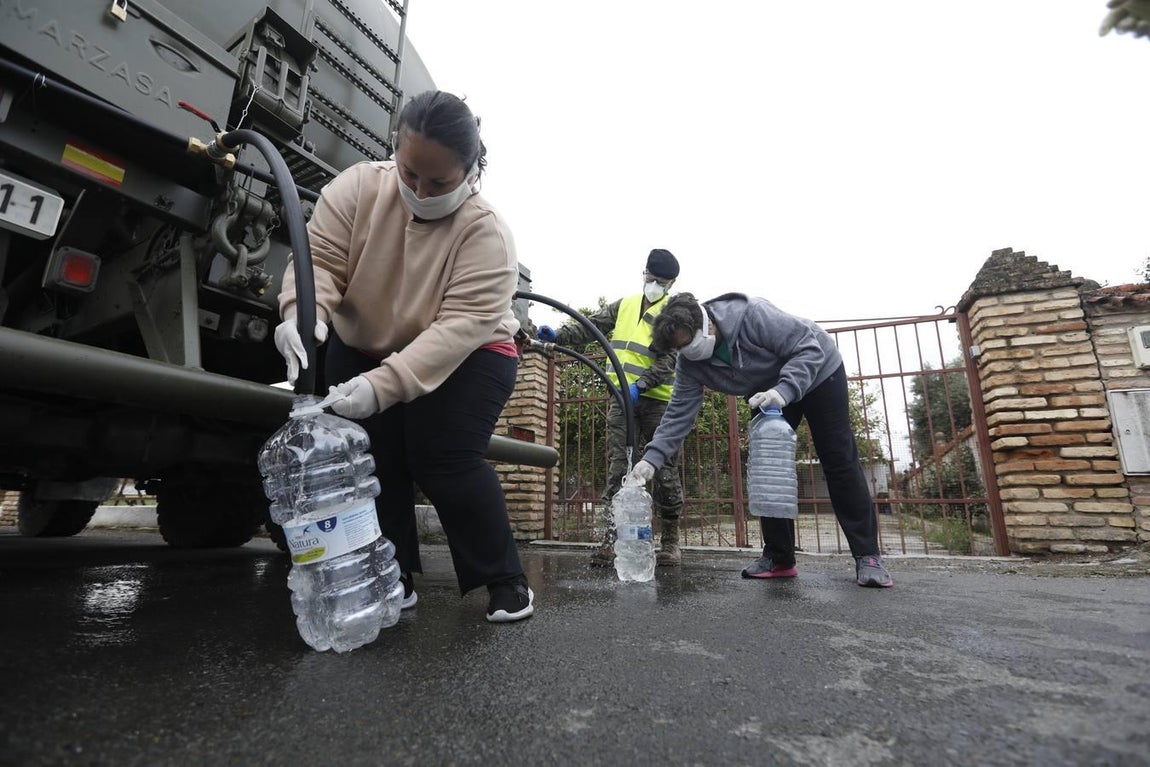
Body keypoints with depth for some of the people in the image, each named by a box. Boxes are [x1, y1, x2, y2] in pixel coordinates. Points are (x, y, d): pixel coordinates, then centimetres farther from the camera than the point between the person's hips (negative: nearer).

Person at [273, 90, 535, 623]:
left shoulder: (486, 233, -25)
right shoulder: (357, 188, -12)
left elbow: (462, 324, -34)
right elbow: (319, 257, -15)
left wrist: (385, 383, -44)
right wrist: (303, 311, -38)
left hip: (464, 358, -4)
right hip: (363, 349, 5)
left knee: (443, 463, -17)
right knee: (369, 460, -8)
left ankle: (505, 580, 2)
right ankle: (394, 579, 11)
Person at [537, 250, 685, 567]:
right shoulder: (625, 305, 17)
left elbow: (670, 358, -9)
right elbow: (591, 327, 12)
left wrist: (641, 385, -23)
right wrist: (558, 335, -6)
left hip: (658, 400, -3)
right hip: (622, 398, 3)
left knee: (665, 471, 2)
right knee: (618, 469, -2)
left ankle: (670, 542, 15)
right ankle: (611, 538, -1)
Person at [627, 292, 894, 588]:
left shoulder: (752, 314, -37)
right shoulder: (690, 364, -19)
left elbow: (810, 348, -33)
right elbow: (679, 414, -21)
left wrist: (784, 390, -48)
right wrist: (652, 458, -32)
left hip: (818, 371, -5)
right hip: (769, 393, 5)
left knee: (839, 461, -4)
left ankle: (867, 555, 5)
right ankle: (778, 556, 7)